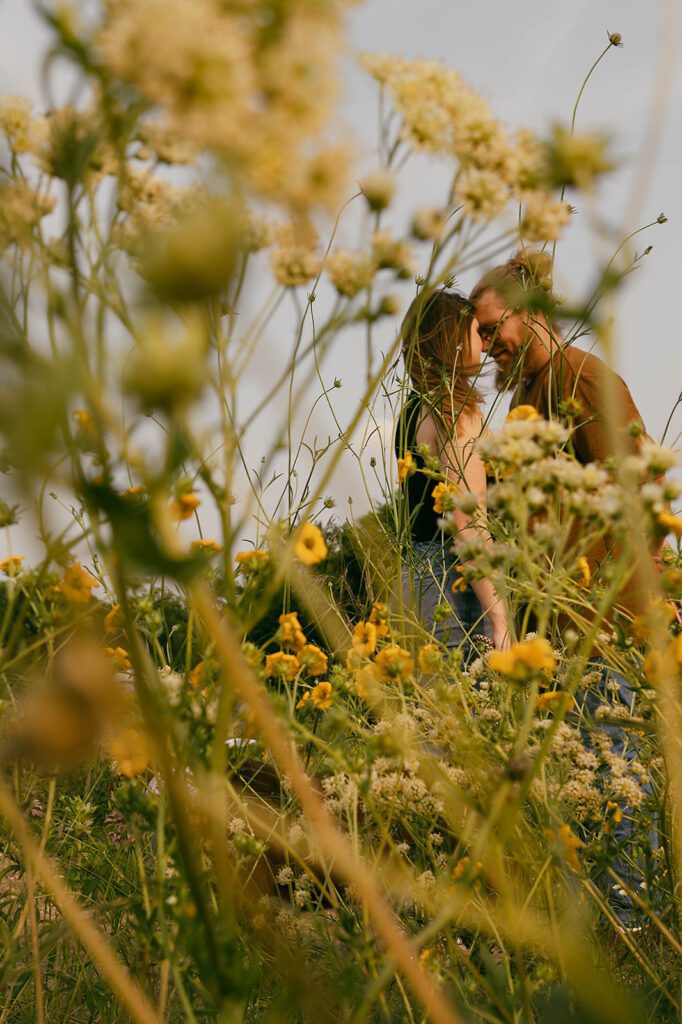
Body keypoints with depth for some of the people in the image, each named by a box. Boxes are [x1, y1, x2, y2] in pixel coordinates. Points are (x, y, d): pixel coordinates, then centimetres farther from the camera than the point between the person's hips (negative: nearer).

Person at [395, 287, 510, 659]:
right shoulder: (457, 412, -12)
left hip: (416, 576, 9)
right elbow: (468, 524, -18)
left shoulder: (413, 409, 15)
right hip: (453, 584, -9)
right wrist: (499, 620, -17)